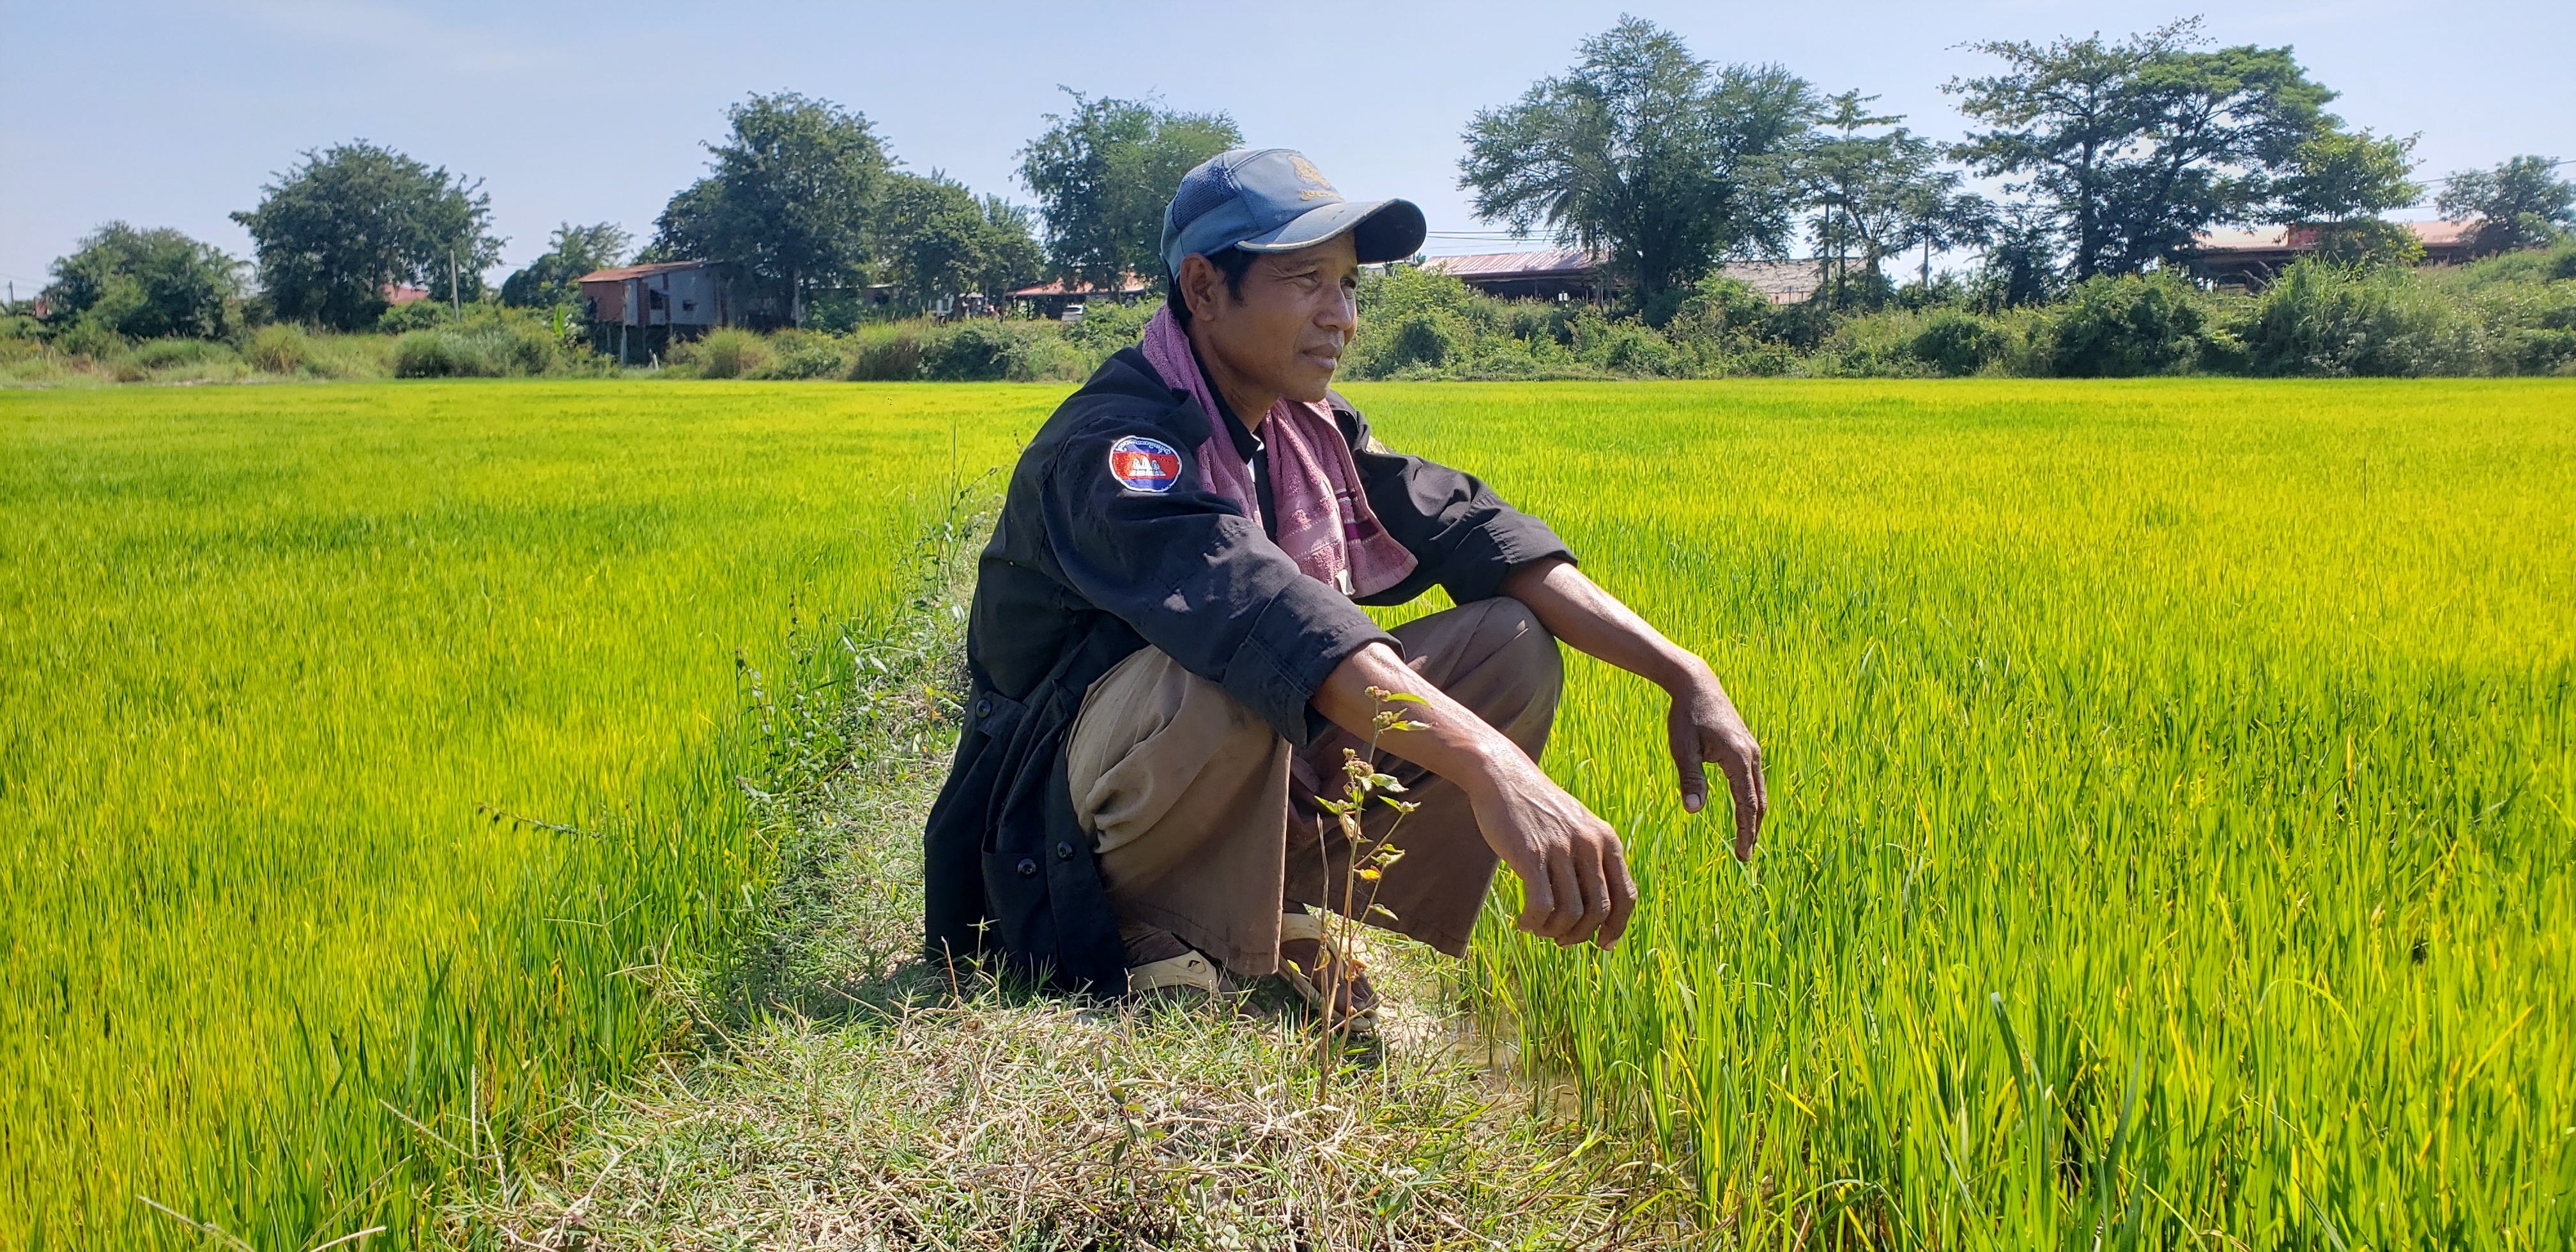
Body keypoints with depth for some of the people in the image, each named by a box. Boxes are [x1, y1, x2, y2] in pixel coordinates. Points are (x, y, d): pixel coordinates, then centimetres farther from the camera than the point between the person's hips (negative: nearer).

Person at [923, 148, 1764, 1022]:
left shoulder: (1306, 430, 3)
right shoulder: (1110, 449, -23)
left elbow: (1465, 528, -4)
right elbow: (1246, 602, -41)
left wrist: (1682, 673, -15)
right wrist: (1491, 767, -54)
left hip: (1247, 791, 8)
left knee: (1513, 641, -7)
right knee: (1224, 673, -40)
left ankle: (1287, 919, -2)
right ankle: (1153, 937, -12)